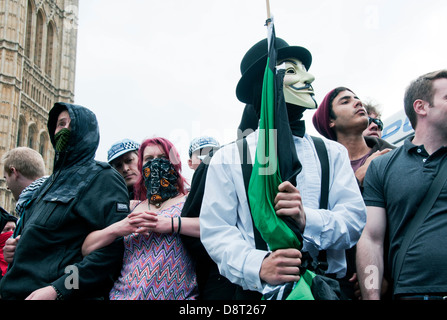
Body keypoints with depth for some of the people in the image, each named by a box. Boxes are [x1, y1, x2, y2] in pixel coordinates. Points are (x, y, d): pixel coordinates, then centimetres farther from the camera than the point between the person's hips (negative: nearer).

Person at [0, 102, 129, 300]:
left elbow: (115, 246, -20)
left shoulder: (103, 178, -8)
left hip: (66, 295, -8)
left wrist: (58, 290, -26)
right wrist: (18, 246, 6)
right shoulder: (52, 182, 17)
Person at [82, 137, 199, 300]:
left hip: (177, 295, -3)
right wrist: (117, 229, -4)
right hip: (126, 294, 4)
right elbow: (86, 248, 13)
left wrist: (170, 224, -17)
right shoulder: (131, 207, 19)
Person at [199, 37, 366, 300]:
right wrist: (258, 265, -23)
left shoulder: (333, 153, 7)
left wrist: (308, 219, -22)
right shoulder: (229, 158, 0)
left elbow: (354, 220, -3)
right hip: (259, 291, -2)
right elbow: (216, 231, -6)